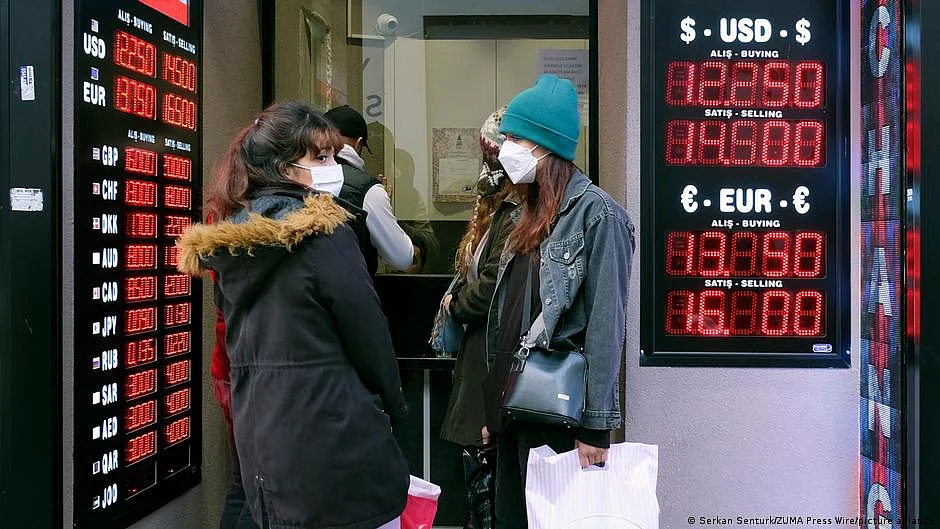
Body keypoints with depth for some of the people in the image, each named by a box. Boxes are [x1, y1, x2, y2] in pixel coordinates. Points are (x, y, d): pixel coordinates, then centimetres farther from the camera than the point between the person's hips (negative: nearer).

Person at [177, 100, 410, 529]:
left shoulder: (226, 243, 6)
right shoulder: (325, 234, -16)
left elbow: (247, 341, 13)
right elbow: (369, 336, -11)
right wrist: (394, 408, 4)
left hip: (261, 442, 8)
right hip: (337, 439, -7)